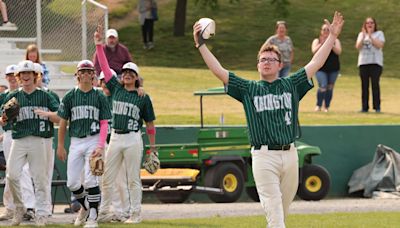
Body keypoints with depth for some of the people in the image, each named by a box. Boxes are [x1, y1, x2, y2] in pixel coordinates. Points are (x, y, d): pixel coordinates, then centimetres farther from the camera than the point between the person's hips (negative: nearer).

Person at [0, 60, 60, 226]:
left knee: (39, 177, -2)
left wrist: (45, 113, -16)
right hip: (18, 140, 2)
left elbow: (59, 118, 2)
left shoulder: (44, 96, 7)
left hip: (38, 140, -2)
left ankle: (41, 213, 5)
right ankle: (19, 208, 9)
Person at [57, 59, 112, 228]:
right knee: (72, 182, 1)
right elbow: (63, 122, 10)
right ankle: (85, 206, 28)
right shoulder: (70, 96, 7)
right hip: (75, 142, 3)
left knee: (90, 180, -12)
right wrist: (60, 146, 6)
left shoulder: (100, 97, 2)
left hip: (94, 140, -3)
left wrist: (100, 146, -13)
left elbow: (104, 123, -1)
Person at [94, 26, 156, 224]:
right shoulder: (116, 89, 9)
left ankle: (135, 214, 4)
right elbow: (104, 67, 5)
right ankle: (103, 211, 12)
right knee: (107, 178, 5)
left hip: (133, 139, -4)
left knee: (133, 178, 0)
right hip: (115, 138, 4)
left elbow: (150, 124, 5)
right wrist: (99, 45, -1)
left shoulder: (143, 97, 1)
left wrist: (152, 147, 3)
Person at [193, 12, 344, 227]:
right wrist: (201, 45, -1)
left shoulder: (291, 85, 14)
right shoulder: (248, 89, 9)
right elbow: (219, 71, 3)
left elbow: (316, 63, 13)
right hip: (264, 156, -3)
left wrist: (332, 36, 10)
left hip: (290, 155, 3)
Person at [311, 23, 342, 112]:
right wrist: (322, 44, -19)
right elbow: (314, 51, -9)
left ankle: (327, 107, 14)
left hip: (333, 69, 2)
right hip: (321, 68, -2)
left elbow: (338, 51, -6)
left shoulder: (335, 41, 8)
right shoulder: (317, 41, 7)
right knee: (323, 87, -16)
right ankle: (318, 106, -2)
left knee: (330, 87, 4)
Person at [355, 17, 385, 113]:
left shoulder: (379, 33, 7)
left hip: (376, 63, -3)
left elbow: (380, 45, -10)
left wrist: (370, 36, -13)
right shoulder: (361, 34, 15)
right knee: (364, 85, 1)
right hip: (363, 63, 3)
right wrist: (363, 36, -10)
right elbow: (358, 46, 2)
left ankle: (377, 107, -8)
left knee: (375, 84, -10)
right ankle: (364, 107, 4)